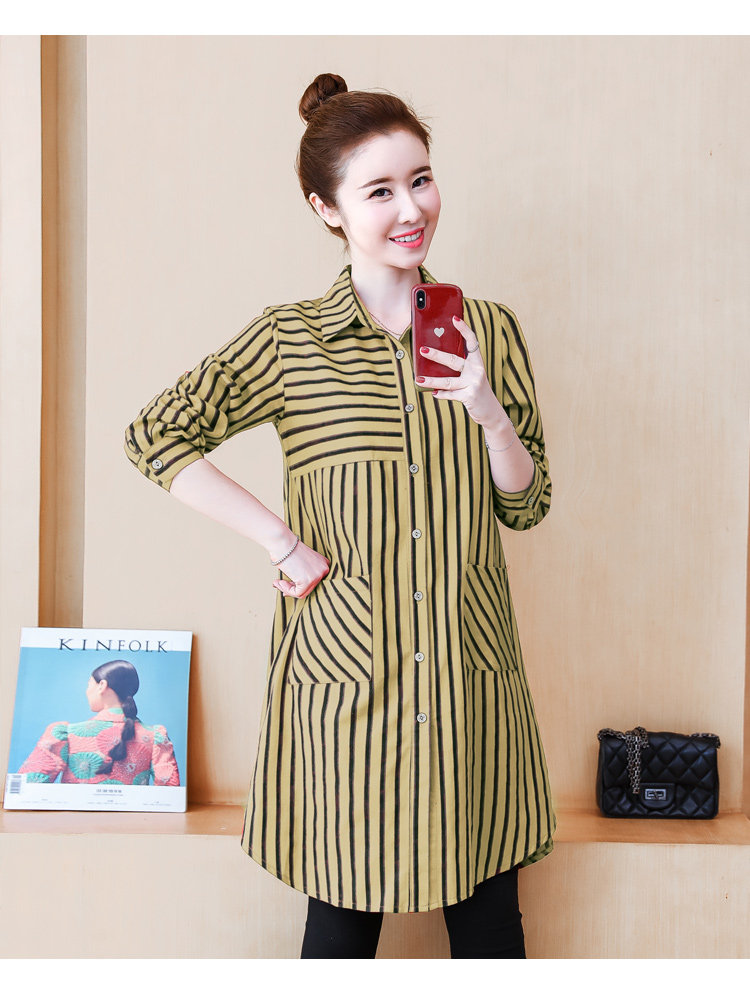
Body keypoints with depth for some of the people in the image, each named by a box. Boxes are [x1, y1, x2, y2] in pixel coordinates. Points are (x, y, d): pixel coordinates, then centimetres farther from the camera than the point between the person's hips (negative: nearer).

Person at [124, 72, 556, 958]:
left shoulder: (487, 330, 5)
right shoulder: (292, 339, -2)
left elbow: (525, 505, 7)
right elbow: (154, 436, -2)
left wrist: (489, 412, -12)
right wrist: (280, 542, -8)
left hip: (470, 673, 3)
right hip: (343, 673, -2)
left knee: (490, 919, 13)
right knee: (343, 919, 11)